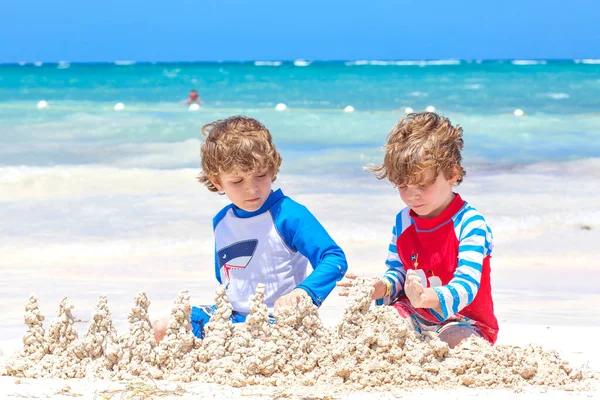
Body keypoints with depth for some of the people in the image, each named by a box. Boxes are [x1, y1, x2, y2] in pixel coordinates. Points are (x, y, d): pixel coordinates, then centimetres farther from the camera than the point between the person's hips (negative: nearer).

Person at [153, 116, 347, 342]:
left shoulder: (288, 215, -13)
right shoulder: (221, 222, 9)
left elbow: (334, 259, -21)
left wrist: (303, 291, -36)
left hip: (277, 321, -8)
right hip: (233, 318, 8)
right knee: (163, 329, 0)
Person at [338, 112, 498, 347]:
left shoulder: (469, 224, -17)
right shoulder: (403, 221, 4)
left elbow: (466, 285, -27)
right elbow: (397, 273, 10)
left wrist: (428, 298, -49)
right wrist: (381, 288, -17)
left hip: (464, 321, -5)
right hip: (414, 317, 5)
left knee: (455, 340, -39)